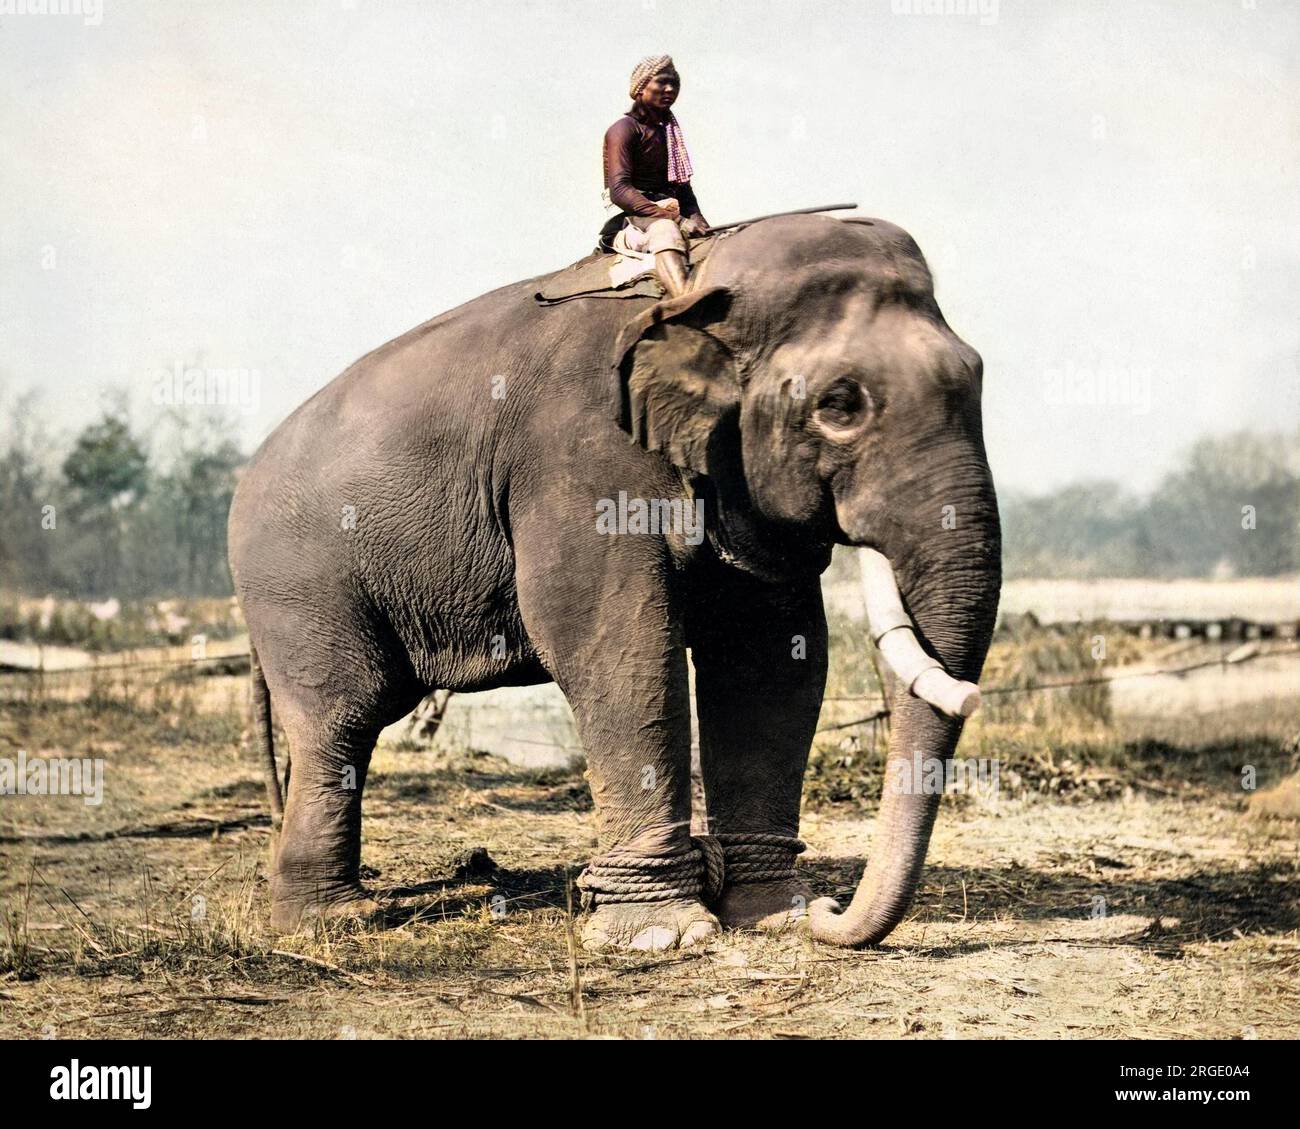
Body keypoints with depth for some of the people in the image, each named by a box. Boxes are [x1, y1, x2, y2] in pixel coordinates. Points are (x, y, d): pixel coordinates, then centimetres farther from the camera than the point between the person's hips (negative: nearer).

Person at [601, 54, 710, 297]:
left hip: (670, 211, 9)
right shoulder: (625, 129, -3)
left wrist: (697, 220, 1)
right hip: (633, 216, -9)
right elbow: (619, 191, -16)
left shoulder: (670, 131, 23)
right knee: (666, 228, -41)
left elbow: (682, 185, 23)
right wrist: (676, 219, -24)